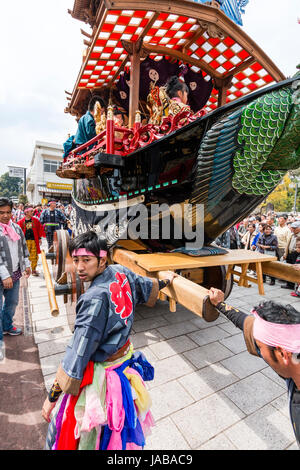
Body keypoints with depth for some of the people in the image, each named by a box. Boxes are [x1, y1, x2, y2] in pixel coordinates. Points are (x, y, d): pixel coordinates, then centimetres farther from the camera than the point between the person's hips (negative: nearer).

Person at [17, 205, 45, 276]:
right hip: (25, 241, -1)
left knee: (34, 256, 5)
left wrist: (40, 238, 8)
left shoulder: (36, 220, 4)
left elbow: (40, 229, 9)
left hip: (34, 240, 2)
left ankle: (34, 269, 17)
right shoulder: (21, 222, -2)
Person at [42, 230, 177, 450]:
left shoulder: (95, 298, -33)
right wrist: (165, 280, 30)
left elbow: (77, 355, -27)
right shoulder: (122, 273, -11)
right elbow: (148, 287, 9)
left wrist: (52, 397, -15)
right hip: (125, 356, 7)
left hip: (102, 372, -7)